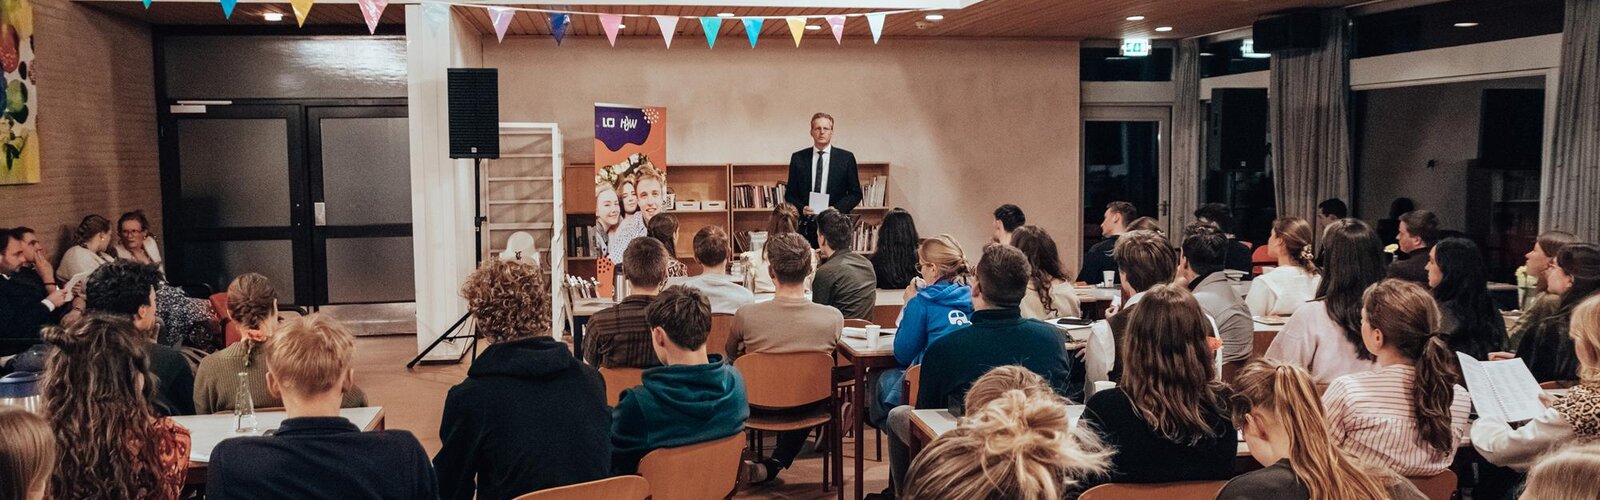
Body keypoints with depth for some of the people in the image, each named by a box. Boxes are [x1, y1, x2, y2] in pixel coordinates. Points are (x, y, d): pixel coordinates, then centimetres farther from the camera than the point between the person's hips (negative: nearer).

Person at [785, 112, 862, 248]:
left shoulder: (846, 158, 5)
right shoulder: (798, 158, 8)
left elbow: (855, 194, 6)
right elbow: (790, 194, 11)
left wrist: (838, 208, -10)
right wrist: (801, 208, -9)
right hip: (805, 226, 1)